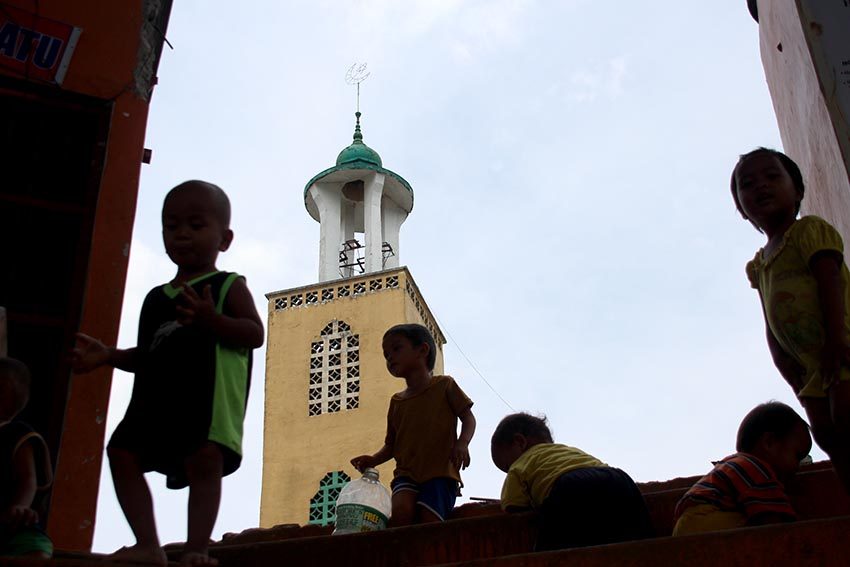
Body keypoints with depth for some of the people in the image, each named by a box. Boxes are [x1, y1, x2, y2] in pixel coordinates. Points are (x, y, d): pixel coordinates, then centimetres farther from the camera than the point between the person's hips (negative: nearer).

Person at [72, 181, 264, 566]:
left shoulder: (228, 286, 7)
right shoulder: (156, 298, 24)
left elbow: (254, 333, -7)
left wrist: (211, 320, -22)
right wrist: (109, 356, 13)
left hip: (209, 398, -7)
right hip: (155, 397, 7)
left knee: (204, 463, -14)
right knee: (122, 453, 0)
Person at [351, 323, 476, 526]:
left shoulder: (444, 386, 8)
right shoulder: (397, 401, 20)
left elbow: (468, 418, 6)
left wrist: (462, 444, -14)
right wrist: (374, 460, 2)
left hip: (440, 470, -3)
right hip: (406, 473, 3)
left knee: (429, 521, -24)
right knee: (401, 509, -27)